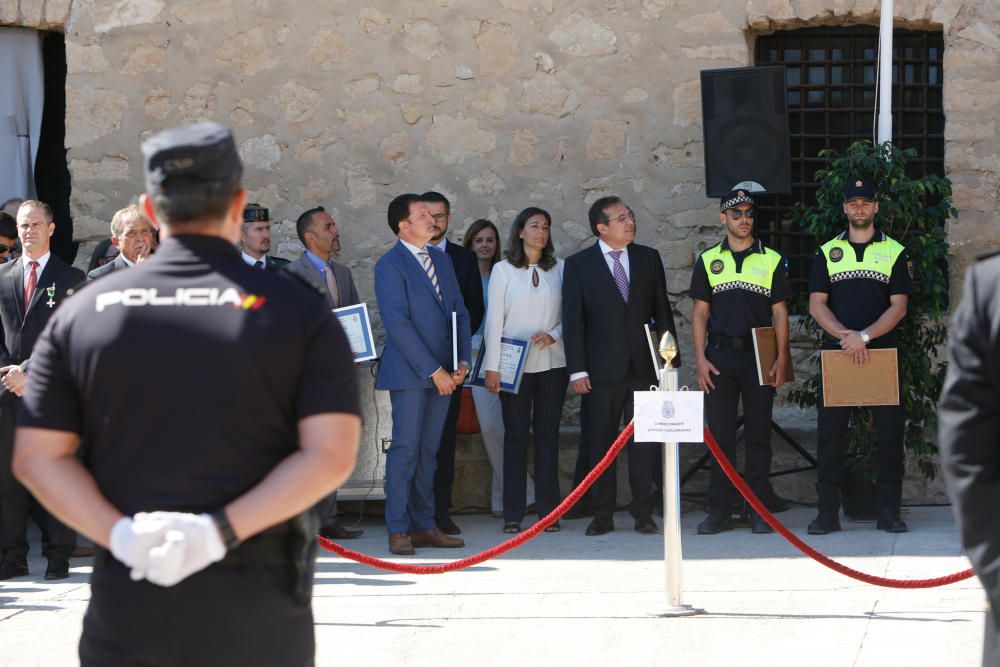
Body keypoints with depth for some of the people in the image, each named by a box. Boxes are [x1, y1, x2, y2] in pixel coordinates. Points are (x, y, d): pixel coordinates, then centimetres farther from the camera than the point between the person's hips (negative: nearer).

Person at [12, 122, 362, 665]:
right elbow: (332, 454, -12)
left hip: (129, 600, 1)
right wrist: (220, 532, -16)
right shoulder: (299, 312, -1)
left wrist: (122, 538, -11)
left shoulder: (82, 313, 5)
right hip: (256, 602, -1)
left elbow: (37, 458, -1)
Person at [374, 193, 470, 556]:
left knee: (428, 451, 8)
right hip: (409, 372, -6)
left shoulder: (441, 258, 15)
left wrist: (462, 362, 2)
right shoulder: (389, 265, -9)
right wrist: (434, 370, -15)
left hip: (443, 372, 6)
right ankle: (398, 530, -1)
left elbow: (459, 311, 15)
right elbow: (398, 324, -15)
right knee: (405, 450, -5)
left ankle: (424, 525, 12)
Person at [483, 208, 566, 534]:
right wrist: (492, 367, -6)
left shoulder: (559, 269, 7)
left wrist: (553, 335, -11)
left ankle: (548, 511, 6)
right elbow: (494, 320, 0)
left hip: (551, 362, 2)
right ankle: (513, 514, 2)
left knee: (548, 434, 3)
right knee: (515, 435, 0)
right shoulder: (503, 270, 3)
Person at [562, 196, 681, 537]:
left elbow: (662, 312, 11)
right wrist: (577, 369, -7)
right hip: (602, 368, -2)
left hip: (644, 365, 2)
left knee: (644, 443, 2)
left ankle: (643, 512, 9)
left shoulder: (649, 258, 8)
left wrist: (672, 358, 7)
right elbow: (573, 320, -1)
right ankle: (602, 515, 10)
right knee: (599, 444, 2)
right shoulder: (579, 264, 1)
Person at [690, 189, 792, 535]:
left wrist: (781, 359, -5)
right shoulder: (708, 260, 8)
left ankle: (759, 510, 6)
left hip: (759, 356, -1)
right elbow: (700, 313, 8)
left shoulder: (771, 260, 6)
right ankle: (720, 511, 6)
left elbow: (779, 313, 4)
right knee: (720, 435, 2)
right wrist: (700, 358, -2)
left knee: (758, 434, 1)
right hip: (719, 356, 1)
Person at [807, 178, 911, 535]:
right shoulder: (827, 252, 10)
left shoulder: (895, 252, 7)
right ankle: (827, 512, 2)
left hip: (883, 352, -1)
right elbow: (817, 304, 2)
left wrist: (864, 336, -16)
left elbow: (898, 306, -2)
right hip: (836, 352, 1)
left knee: (890, 432, -1)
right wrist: (847, 336, -14)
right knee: (831, 432, -1)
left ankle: (888, 511, 4)